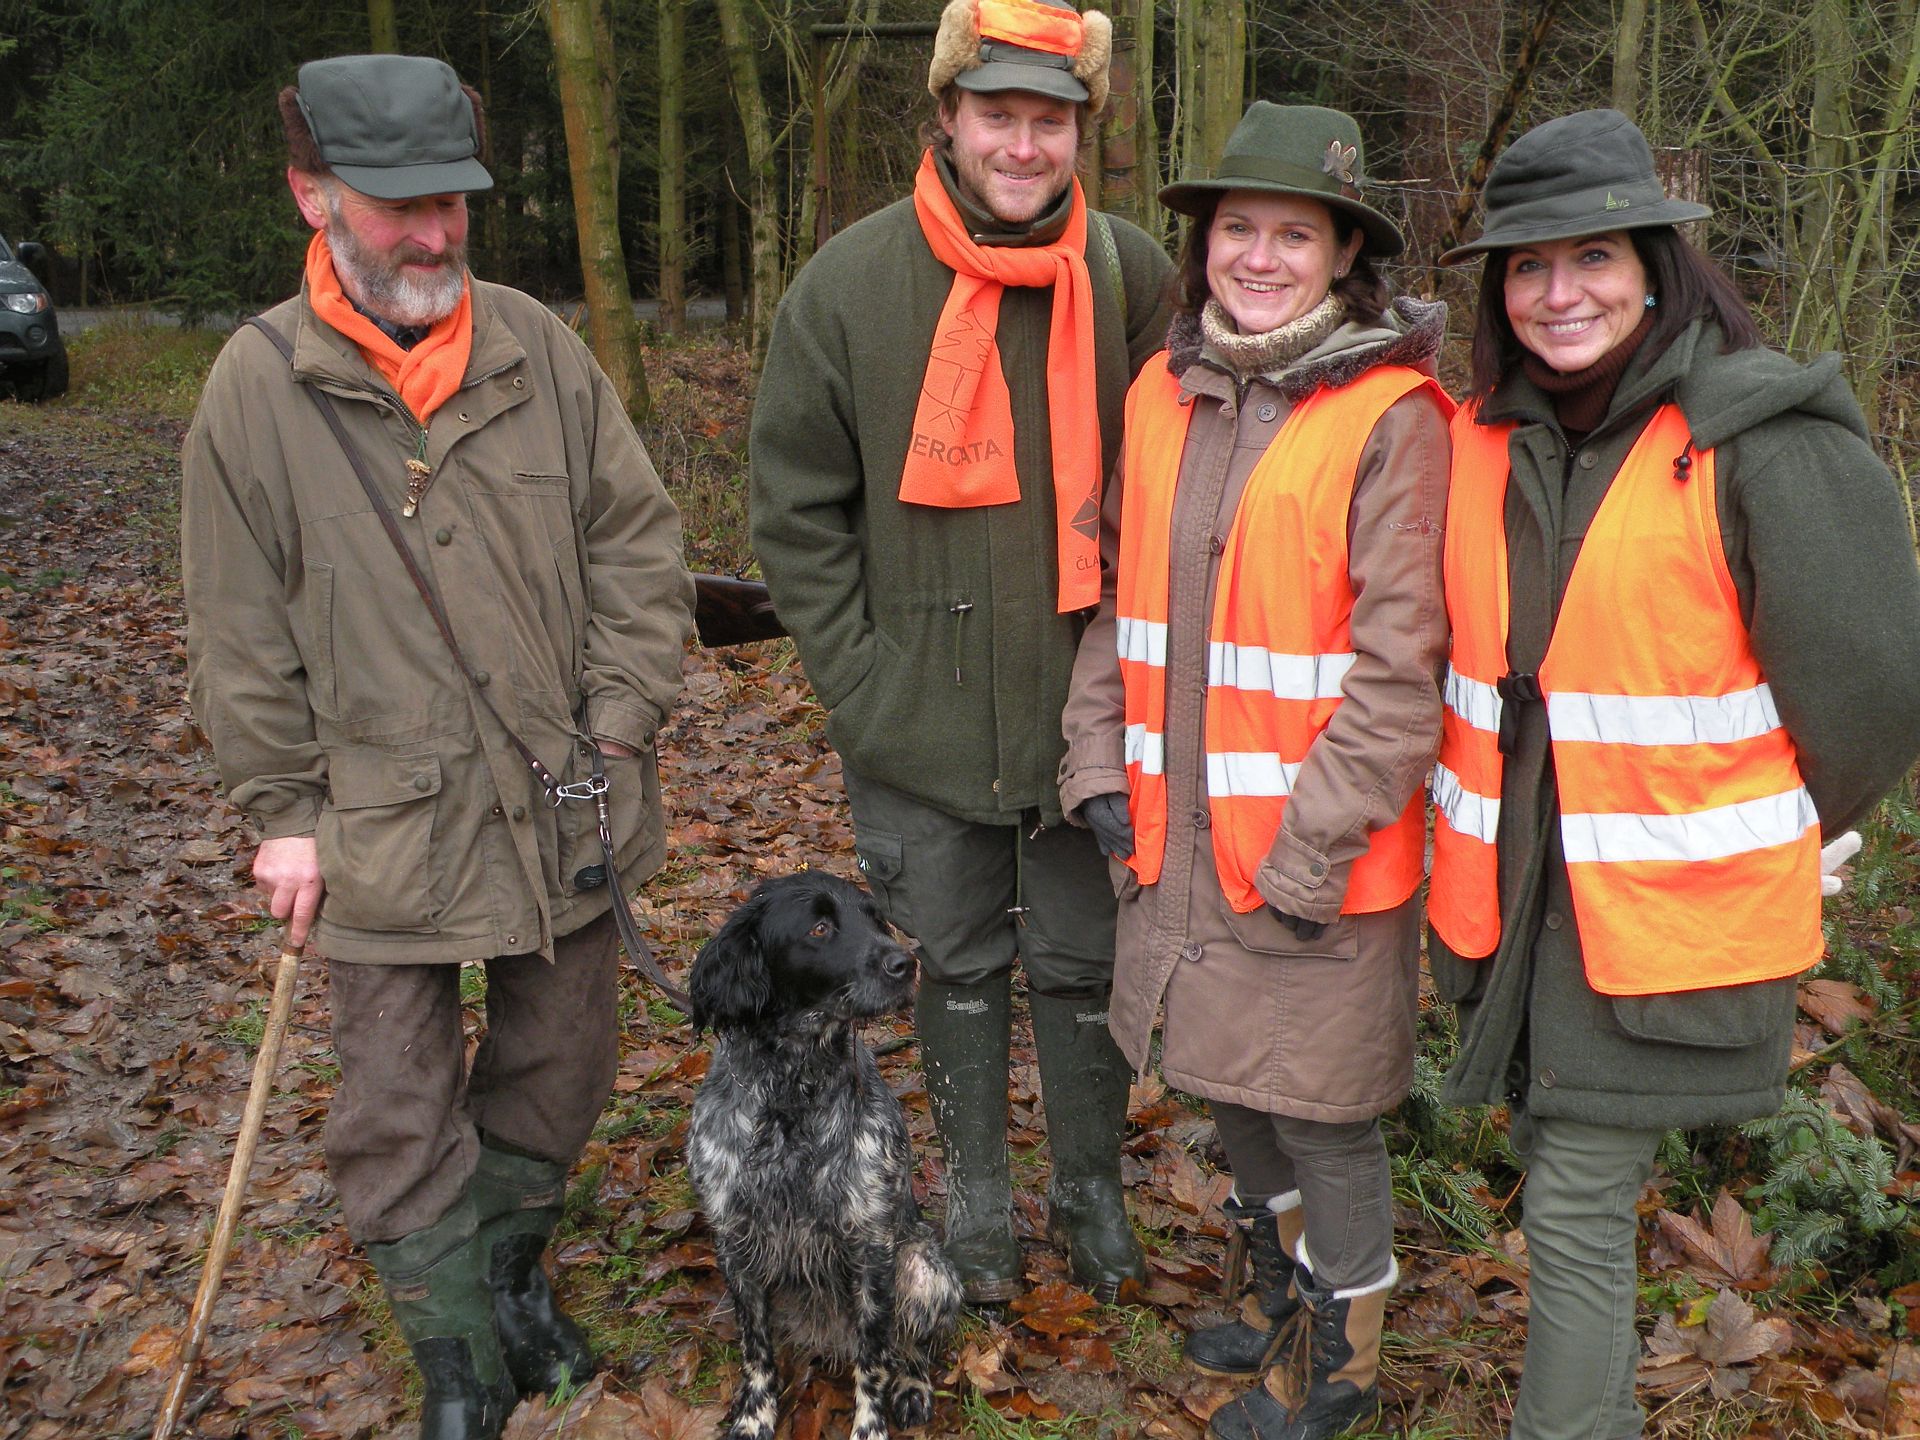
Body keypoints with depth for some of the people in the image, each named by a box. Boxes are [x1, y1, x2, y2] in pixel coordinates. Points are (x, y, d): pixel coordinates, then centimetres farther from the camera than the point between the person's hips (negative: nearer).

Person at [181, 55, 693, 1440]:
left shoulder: (540, 348, -1)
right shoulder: (259, 386, -6)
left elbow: (639, 542, 4)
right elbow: (241, 637, -2)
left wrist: (620, 722, -3)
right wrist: (285, 810, -2)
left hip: (563, 807, 2)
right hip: (382, 828, -2)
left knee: (559, 1070, 17)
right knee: (400, 1108, 7)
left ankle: (514, 1271, 42)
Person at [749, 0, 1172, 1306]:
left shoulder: (1137, 282, -4)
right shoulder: (851, 284, -6)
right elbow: (797, 511, -1)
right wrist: (861, 682, -6)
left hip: (1089, 717, 0)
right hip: (923, 727, 0)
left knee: (1085, 965, 14)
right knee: (958, 966, 16)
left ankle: (1094, 1189, 35)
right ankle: (978, 1197, 35)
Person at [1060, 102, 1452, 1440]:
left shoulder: (1390, 417, -14)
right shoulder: (1163, 396, 5)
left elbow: (1396, 666, -16)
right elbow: (1119, 597, 13)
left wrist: (1312, 852, -17)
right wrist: (1101, 764, 4)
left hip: (1318, 855, -6)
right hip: (1180, 834, 6)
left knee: (1320, 1106, 8)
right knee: (1228, 1076, 21)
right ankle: (1279, 1276, 46)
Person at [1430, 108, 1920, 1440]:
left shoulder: (1762, 441, -14)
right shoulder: (1481, 441, 3)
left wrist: (1757, 840, 3)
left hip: (1668, 906, -5)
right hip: (1508, 886, 6)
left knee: (1575, 1208, -2)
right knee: (1565, 1171, 19)